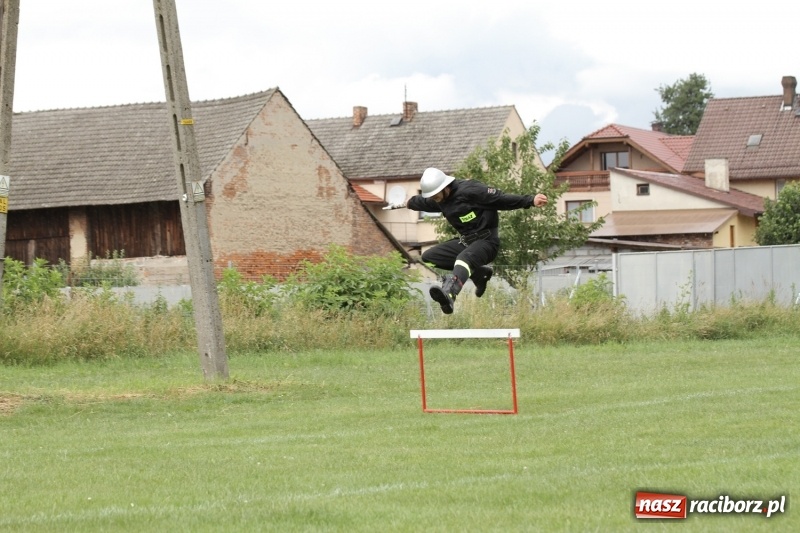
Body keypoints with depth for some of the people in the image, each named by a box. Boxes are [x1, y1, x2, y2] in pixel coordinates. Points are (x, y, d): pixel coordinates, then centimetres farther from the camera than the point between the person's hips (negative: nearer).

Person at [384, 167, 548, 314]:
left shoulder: (469, 191, -20)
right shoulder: (440, 200, 6)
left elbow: (501, 199, -22)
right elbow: (421, 202, 30)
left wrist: (531, 200, -31)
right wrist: (405, 204, 48)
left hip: (486, 241, -9)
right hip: (465, 241, 9)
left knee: (464, 258, -38)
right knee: (428, 257, 4)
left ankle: (448, 296, -67)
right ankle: (478, 273, 9)